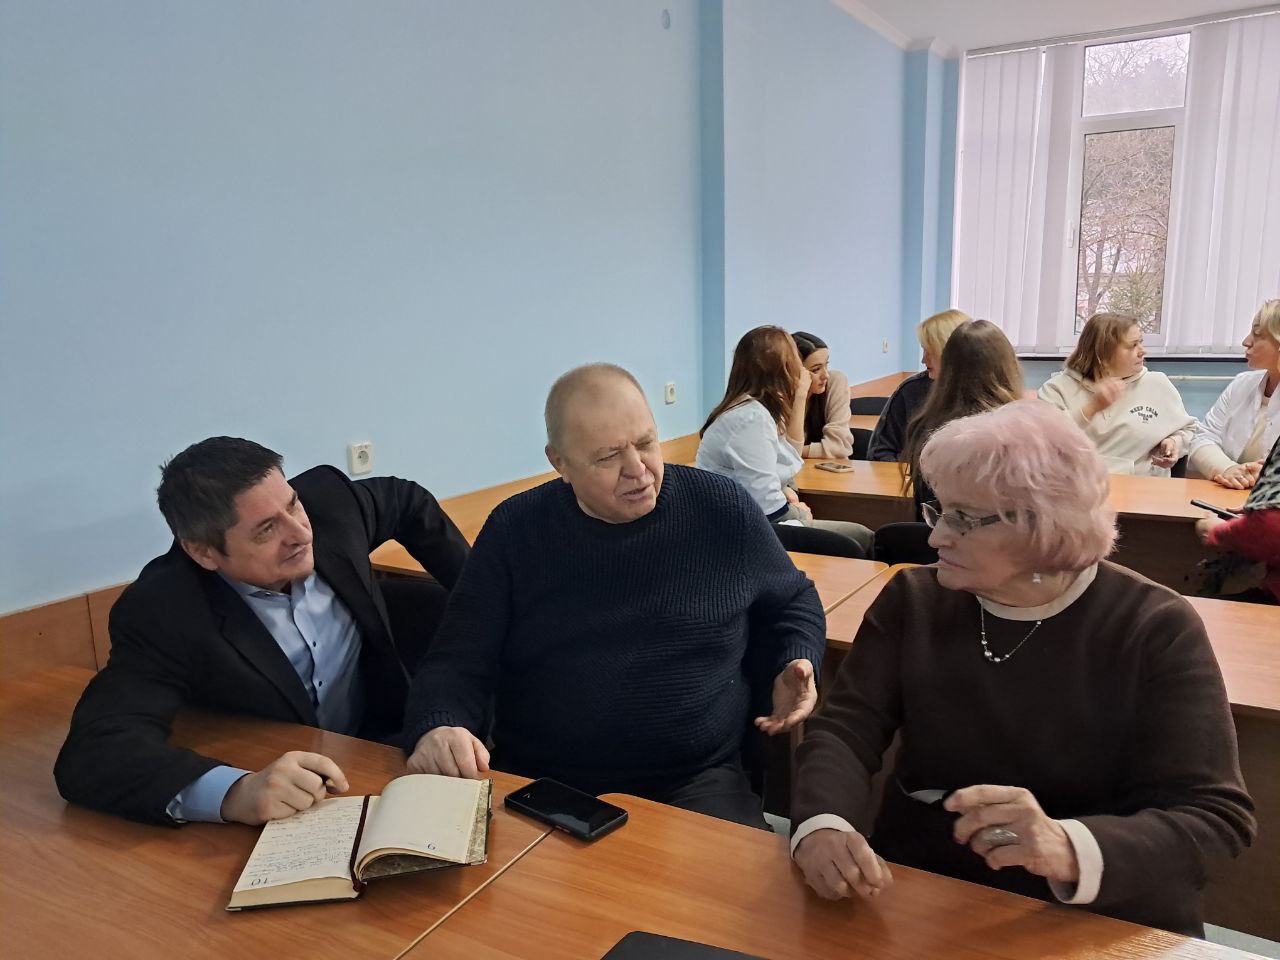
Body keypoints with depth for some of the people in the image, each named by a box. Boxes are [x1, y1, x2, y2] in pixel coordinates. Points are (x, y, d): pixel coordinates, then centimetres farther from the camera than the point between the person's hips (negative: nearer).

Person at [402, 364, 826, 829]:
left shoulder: (723, 509, 2)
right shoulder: (514, 530, 2)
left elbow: (792, 603, 18)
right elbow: (459, 661, 2)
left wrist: (794, 668, -2)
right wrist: (436, 728, -20)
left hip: (698, 784, 0)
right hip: (538, 788, 0)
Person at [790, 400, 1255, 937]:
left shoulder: (1155, 629, -7)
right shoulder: (913, 600, 1)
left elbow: (1215, 817, -13)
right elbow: (844, 729, -4)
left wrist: (1070, 851, -32)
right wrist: (822, 826, -25)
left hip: (1101, 917, -1)